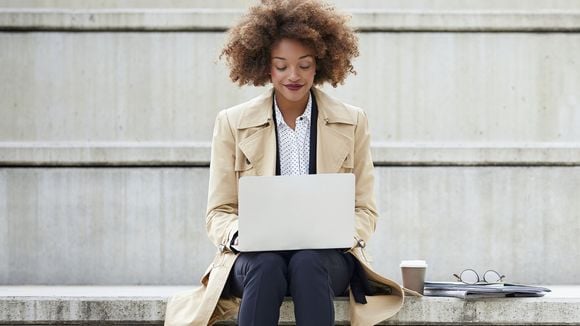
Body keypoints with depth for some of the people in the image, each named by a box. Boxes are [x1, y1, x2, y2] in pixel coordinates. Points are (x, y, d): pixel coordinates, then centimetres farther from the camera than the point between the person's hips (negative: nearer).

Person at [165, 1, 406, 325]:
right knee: (267, 266, -36)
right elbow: (219, 213, 8)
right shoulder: (233, 123, 8)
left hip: (326, 256, 1)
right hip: (256, 256, 0)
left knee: (307, 263, -35)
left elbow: (364, 211, 11)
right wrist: (239, 234, -16)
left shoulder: (353, 122, 10)